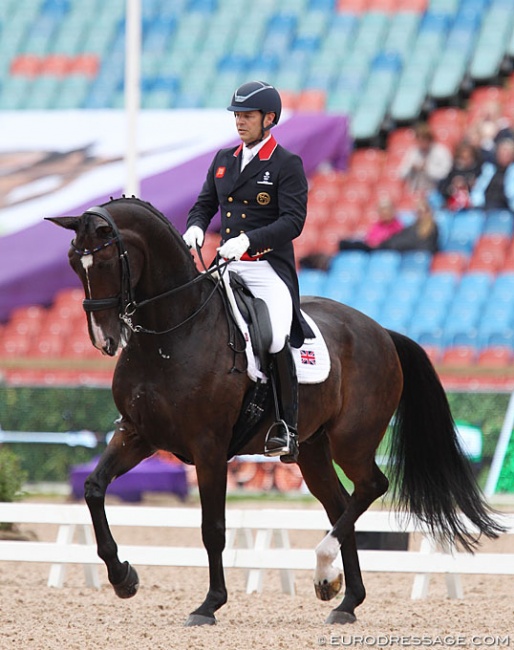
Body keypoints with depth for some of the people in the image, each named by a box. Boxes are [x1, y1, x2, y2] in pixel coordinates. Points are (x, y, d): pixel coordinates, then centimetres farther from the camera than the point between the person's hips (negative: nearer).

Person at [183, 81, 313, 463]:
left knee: (276, 341, -24)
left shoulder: (287, 165, -4)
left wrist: (249, 240, -26)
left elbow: (293, 220, -13)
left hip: (269, 269, -6)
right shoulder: (223, 160, 16)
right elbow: (204, 204, 20)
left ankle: (286, 429, -15)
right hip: (228, 268, 6)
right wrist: (195, 227, -4)